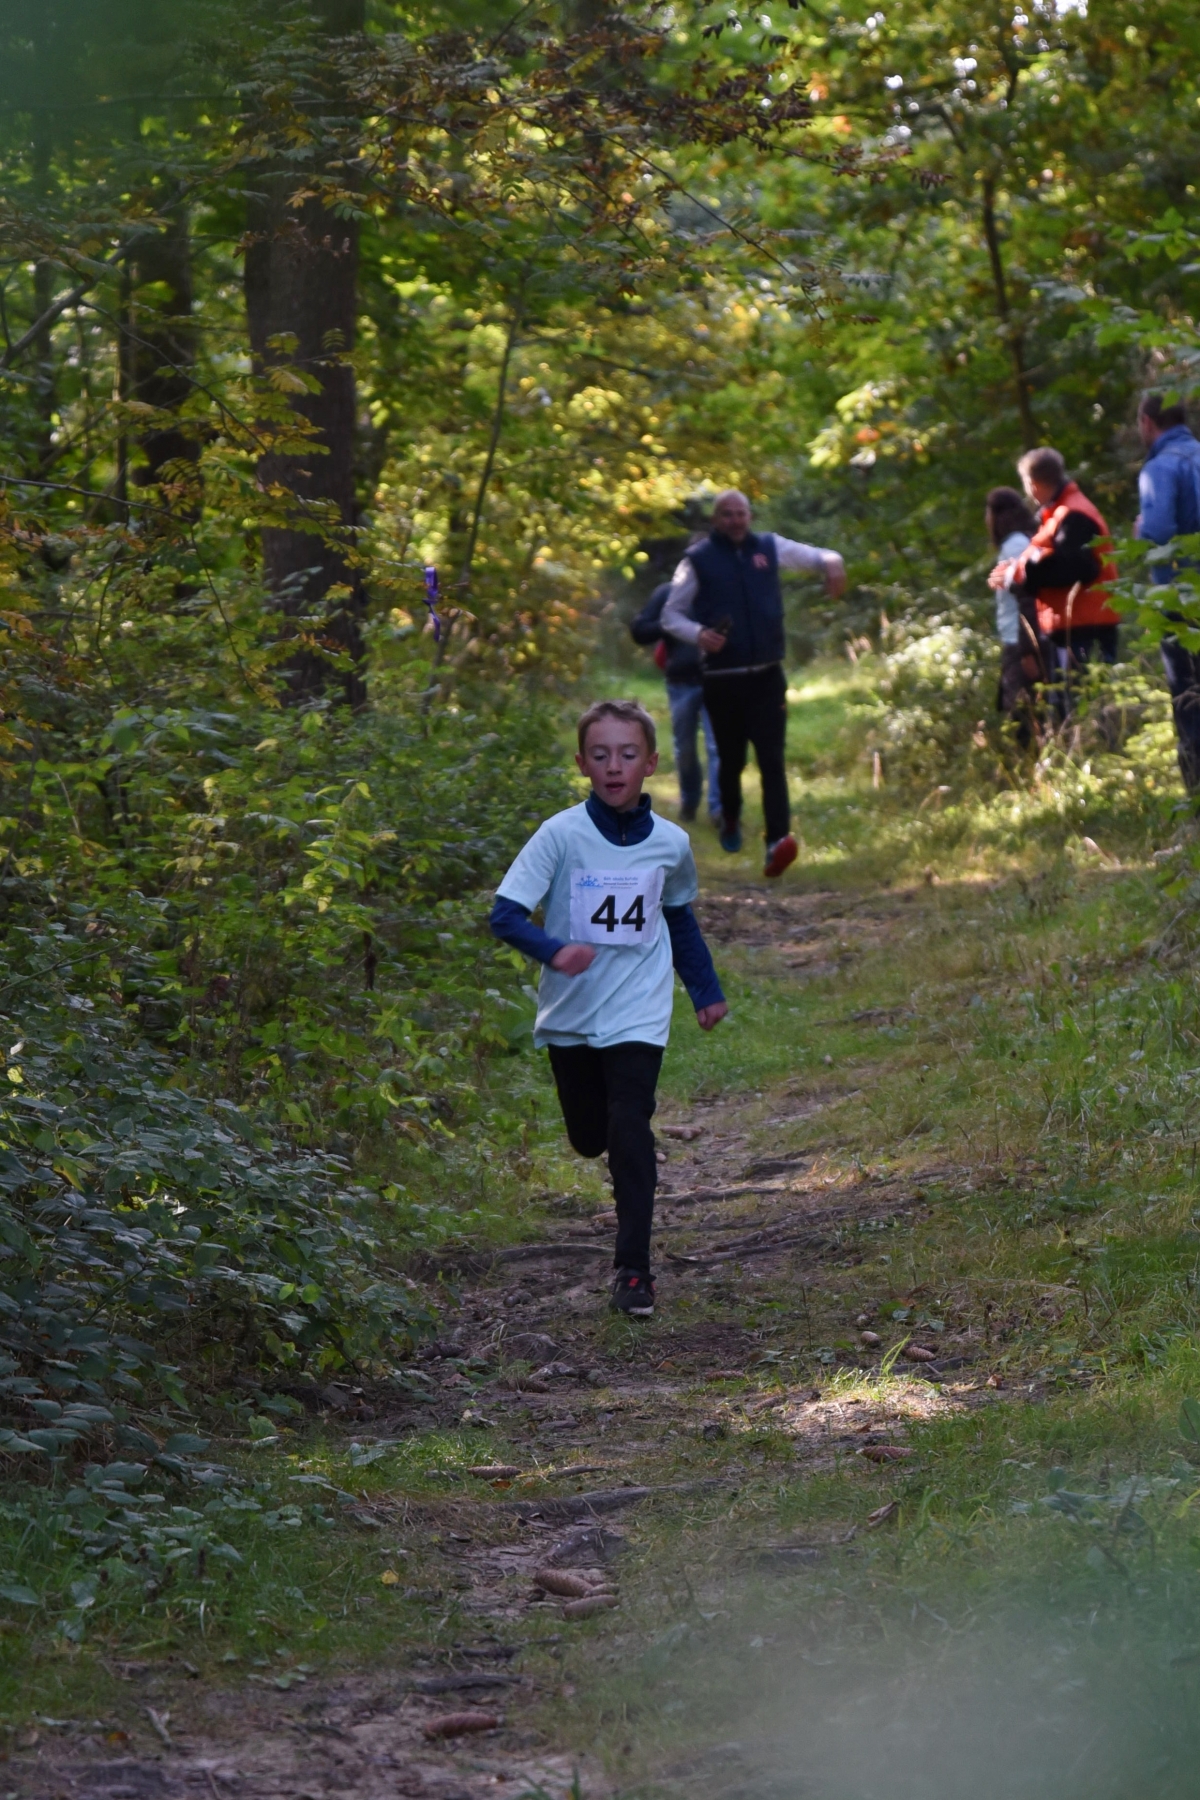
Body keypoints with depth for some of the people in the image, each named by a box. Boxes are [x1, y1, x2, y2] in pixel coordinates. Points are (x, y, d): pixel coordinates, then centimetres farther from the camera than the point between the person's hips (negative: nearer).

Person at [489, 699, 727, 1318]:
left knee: (629, 1130, -14)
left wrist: (706, 990, 23)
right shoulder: (561, 835, -11)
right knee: (589, 1138, 12)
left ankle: (633, 1267, -7)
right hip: (570, 1014, 0)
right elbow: (506, 913, -16)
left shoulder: (670, 844, -2)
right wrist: (553, 950, -34)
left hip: (637, 1014, 0)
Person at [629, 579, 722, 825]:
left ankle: (718, 808, -13)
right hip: (682, 682, 1)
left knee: (717, 746, -11)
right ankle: (688, 802, 30)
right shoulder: (667, 592, 4)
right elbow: (638, 631, 0)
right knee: (684, 747, 11)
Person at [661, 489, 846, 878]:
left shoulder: (769, 547, 7)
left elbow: (815, 557, 9)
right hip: (722, 680, -1)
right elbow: (671, 615, 4)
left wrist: (831, 562, -16)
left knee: (772, 758, -12)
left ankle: (778, 839, -23)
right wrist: (698, 634, -17)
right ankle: (730, 819, 40)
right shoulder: (698, 560, 0)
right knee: (731, 758, 12)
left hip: (767, 675, 1)